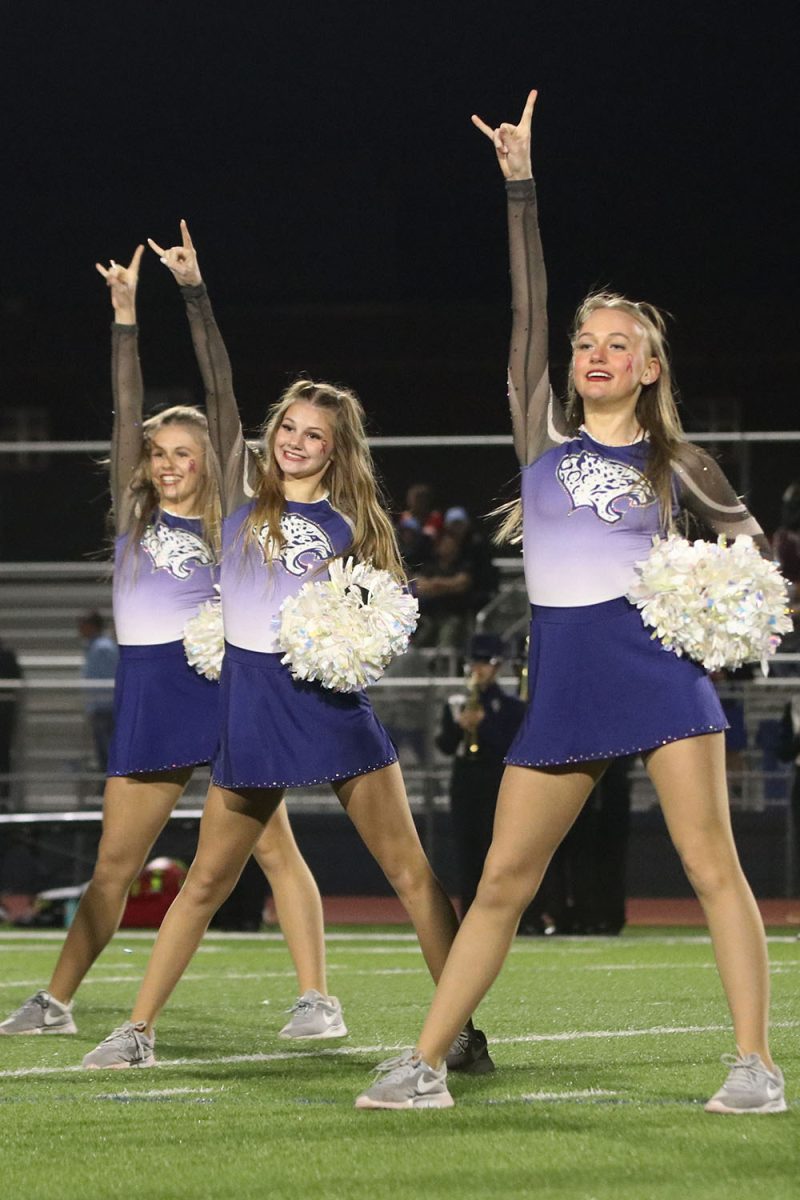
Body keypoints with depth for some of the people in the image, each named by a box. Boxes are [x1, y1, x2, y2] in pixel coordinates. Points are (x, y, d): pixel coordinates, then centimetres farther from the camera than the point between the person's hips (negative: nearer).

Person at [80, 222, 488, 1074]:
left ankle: (465, 1032, -2)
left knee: (410, 873, -4)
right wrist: (193, 293, -8)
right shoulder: (244, 490, 6)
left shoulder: (353, 522, 7)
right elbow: (220, 390, -1)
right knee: (206, 881, 7)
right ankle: (138, 1030, 14)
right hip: (253, 697, 1)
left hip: (333, 699, -1)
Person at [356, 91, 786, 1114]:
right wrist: (519, 183, -4)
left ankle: (755, 1066, -7)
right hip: (564, 679, 2)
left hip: (660, 663, -2)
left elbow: (743, 531, 22)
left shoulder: (673, 462, 6)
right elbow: (527, 309, 1)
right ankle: (423, 1066, 7)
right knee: (501, 883, 3)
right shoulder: (544, 436, 8)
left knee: (712, 864, -7)